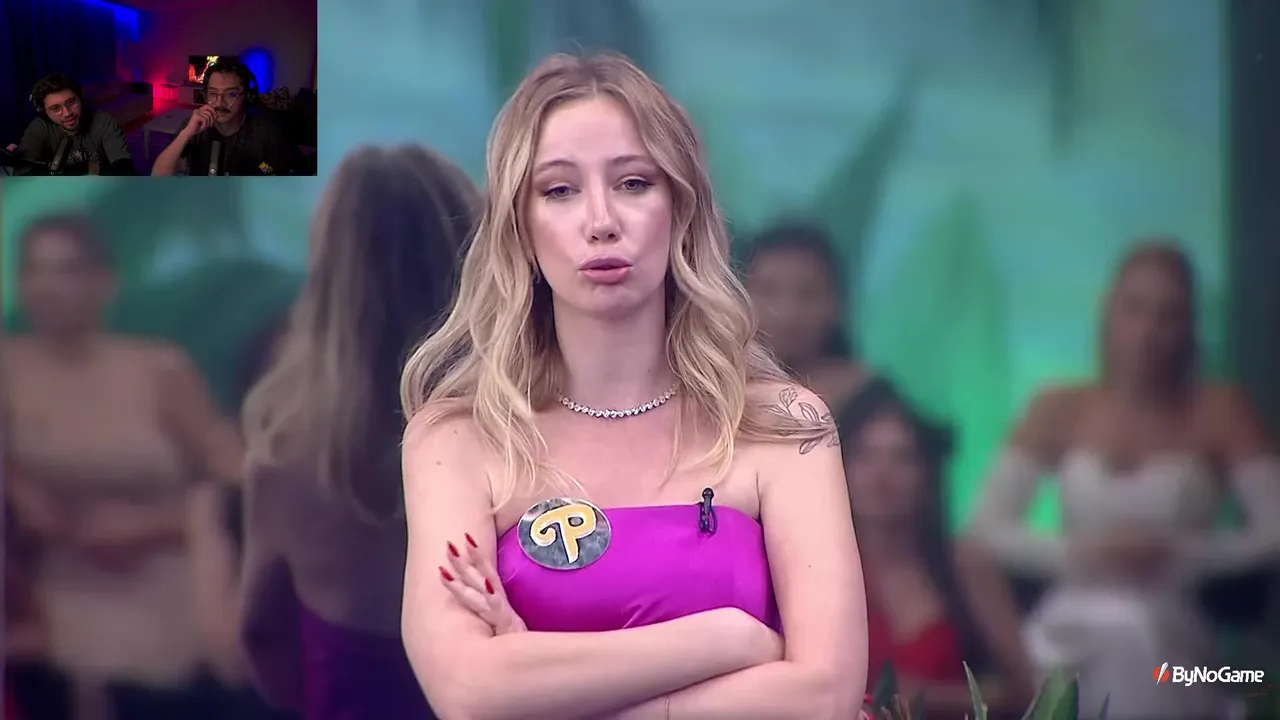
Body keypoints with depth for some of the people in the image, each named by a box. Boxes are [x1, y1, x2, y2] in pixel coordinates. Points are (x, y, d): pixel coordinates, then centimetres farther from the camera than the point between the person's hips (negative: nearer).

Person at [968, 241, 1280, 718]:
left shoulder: (1218, 411, 2)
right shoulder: (1059, 410, 6)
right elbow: (987, 526, 1)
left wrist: (1179, 554, -15)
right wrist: (1079, 554, -12)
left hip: (1166, 649, -1)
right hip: (1070, 645, 1)